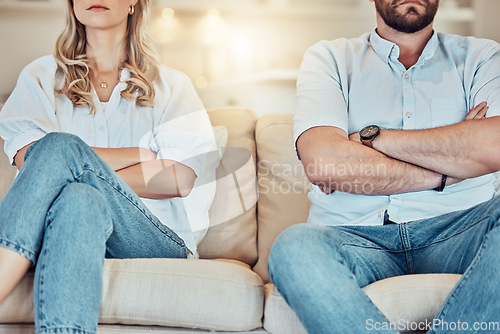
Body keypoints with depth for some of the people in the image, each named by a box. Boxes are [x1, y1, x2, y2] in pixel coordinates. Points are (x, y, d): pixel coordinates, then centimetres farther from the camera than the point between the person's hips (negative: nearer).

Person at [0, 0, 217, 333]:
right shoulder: (41, 77, 18)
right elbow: (27, 157, -3)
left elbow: (180, 180, -1)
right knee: (79, 202, -36)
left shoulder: (171, 85, 16)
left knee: (58, 147, -28)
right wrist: (145, 153, -3)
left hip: (158, 239, -1)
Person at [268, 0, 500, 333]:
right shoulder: (329, 58, 13)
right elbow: (321, 162, -8)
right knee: (294, 246, -33)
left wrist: (373, 137, -4)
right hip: (357, 236, 0)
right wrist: (444, 174, -4)